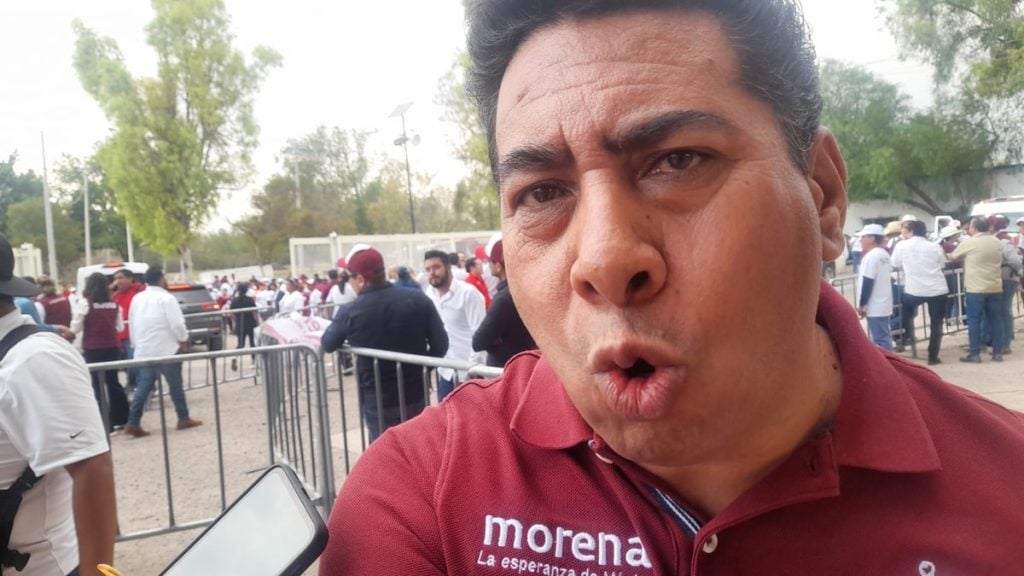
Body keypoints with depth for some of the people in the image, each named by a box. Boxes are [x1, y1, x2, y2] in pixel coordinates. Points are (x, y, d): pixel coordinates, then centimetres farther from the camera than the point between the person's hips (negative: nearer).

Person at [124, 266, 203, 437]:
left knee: (143, 387, 8)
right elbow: (177, 324, -17)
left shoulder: (137, 298, 8)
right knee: (175, 385, 6)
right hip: (166, 349, -6)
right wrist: (183, 339, 1)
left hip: (143, 350, 6)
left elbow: (132, 324, 13)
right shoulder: (166, 298, -13)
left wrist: (136, 344, 23)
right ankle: (184, 419, 15)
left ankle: (133, 423, 1)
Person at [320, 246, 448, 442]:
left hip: (376, 399, -2)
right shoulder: (417, 299, -9)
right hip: (415, 394, 3)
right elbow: (440, 344, -6)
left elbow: (327, 344, 4)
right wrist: (420, 367, 9)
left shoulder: (350, 312, -14)